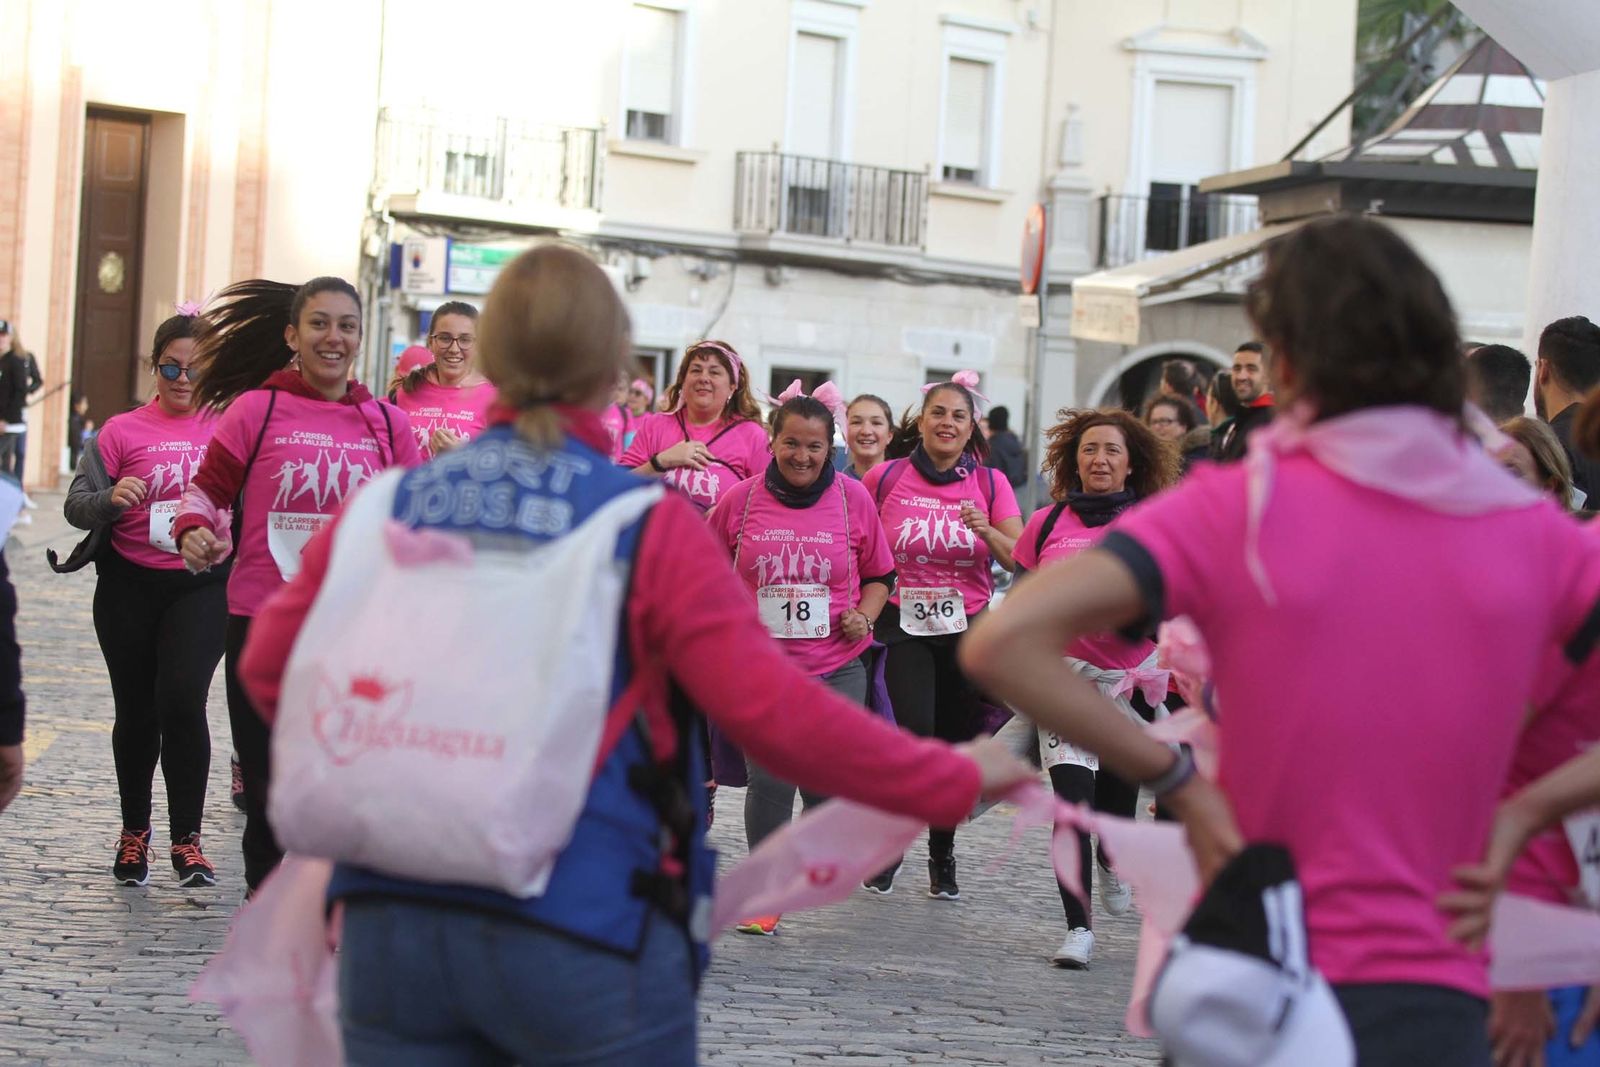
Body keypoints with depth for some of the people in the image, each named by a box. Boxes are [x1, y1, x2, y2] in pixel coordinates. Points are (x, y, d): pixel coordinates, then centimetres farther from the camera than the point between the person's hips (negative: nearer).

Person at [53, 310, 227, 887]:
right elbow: (76, 505, -2)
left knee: (183, 698, -17)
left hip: (203, 585, -1)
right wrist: (111, 498, -22)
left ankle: (187, 838, -7)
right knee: (137, 712, 10)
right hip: (130, 587, 1)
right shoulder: (122, 431, 1)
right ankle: (134, 832, 29)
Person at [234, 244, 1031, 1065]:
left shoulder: (388, 505, 3)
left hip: (392, 927, 3)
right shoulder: (649, 525, -8)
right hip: (585, 932, -3)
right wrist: (956, 780, 1)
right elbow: (776, 713, -11)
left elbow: (270, 667, 11)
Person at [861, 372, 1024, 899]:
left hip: (968, 627, 2)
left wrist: (987, 531, -19)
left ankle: (942, 856, 25)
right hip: (904, 624, -2)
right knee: (914, 734, -19)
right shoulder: (885, 478, 0)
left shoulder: (990, 484, 3)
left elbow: (1023, 562, -2)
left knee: (955, 746, 5)